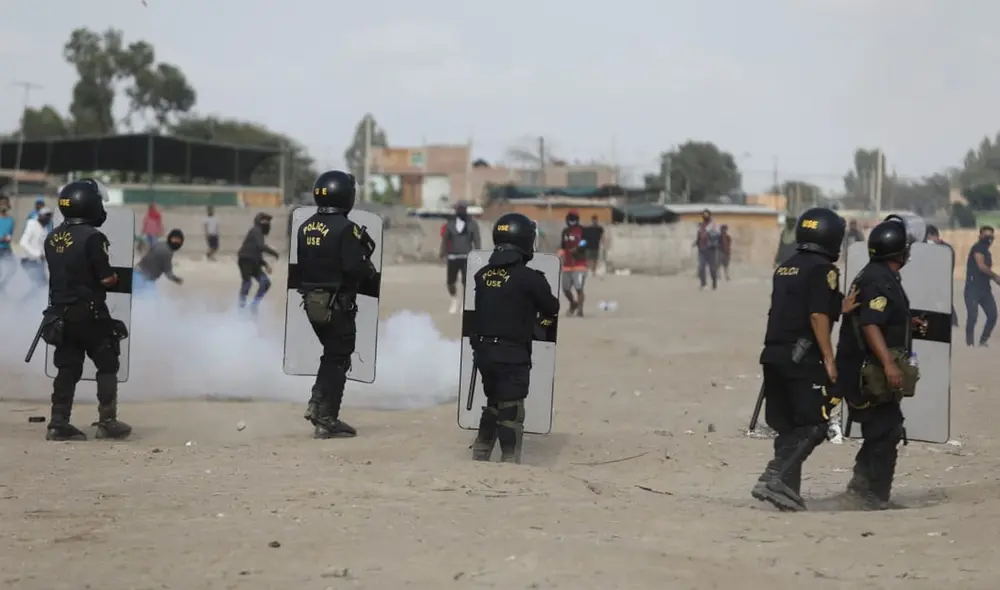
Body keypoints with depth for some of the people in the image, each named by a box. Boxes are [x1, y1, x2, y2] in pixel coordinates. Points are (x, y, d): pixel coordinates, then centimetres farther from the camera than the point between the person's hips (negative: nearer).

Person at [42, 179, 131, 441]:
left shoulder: (53, 239, 6)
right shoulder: (92, 237, -16)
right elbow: (107, 279, -17)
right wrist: (114, 278, 5)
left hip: (60, 313, 6)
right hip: (89, 314, -6)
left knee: (67, 369, 10)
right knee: (107, 365, 7)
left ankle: (59, 424, 6)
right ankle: (107, 422, 6)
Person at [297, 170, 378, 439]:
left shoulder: (305, 228, 6)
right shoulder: (345, 229, -17)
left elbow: (300, 266, 10)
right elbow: (355, 268, -22)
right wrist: (370, 270, -3)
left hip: (312, 302, 7)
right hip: (337, 304, -7)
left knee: (331, 353, 22)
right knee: (338, 359, 1)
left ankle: (317, 404, 13)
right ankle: (326, 421, 1)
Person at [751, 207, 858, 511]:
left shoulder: (784, 269, 17)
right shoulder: (822, 270, -8)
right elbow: (817, 316, -15)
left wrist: (841, 307, 23)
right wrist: (829, 358, -13)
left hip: (774, 355, 8)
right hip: (804, 358, -8)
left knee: (789, 426, 12)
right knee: (813, 424, -5)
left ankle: (788, 490, 11)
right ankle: (775, 478, -18)